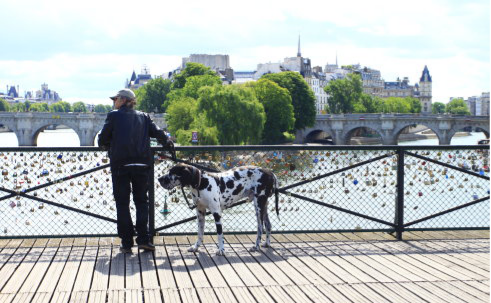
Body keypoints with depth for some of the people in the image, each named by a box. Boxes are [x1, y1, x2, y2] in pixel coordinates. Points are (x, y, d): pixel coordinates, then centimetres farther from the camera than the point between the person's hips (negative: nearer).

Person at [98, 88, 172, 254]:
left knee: (122, 203, 4)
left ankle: (126, 242, 2)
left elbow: (103, 139, 1)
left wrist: (108, 147, 22)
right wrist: (167, 143, 26)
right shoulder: (143, 117, 12)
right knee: (141, 201, 11)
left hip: (120, 164, -3)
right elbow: (158, 133, 7)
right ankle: (143, 239, 1)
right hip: (141, 164, 3)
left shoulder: (114, 115, 3)